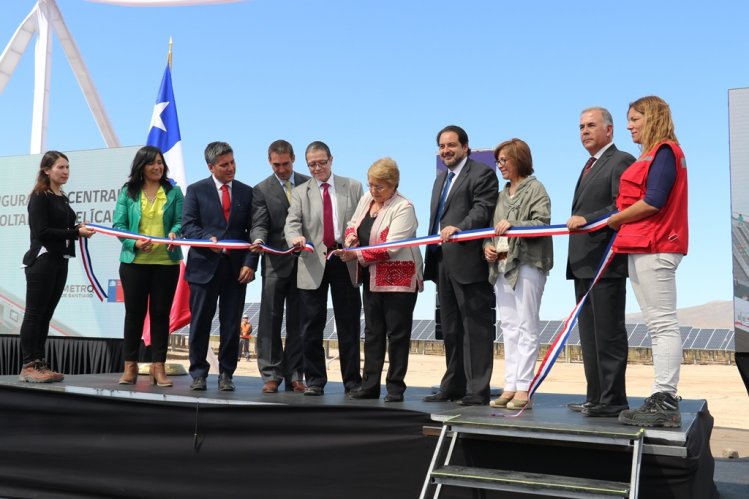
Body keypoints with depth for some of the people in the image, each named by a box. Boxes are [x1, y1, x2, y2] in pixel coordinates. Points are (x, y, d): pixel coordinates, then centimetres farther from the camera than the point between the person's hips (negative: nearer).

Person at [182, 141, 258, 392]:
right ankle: (198, 374, 14)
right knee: (200, 324, 4)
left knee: (231, 326, 4)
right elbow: (188, 226, -2)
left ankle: (226, 374, 14)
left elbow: (252, 231, 6)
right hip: (204, 267, -1)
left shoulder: (246, 192, 10)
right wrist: (208, 239, -20)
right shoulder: (196, 190, 5)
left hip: (236, 268, 2)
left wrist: (250, 263, -5)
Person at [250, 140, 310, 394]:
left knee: (298, 321, 5)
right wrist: (258, 239, -27)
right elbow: (260, 225, -5)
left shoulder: (308, 184, 9)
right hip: (276, 263, -2)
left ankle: (294, 375, 11)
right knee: (271, 318, -1)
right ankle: (271, 375, 5)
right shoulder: (261, 190, 3)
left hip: (305, 260, 2)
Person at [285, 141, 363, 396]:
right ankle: (315, 380, 12)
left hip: (345, 261, 0)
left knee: (349, 324, 3)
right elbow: (292, 223, -3)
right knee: (311, 326, 3)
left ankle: (352, 380, 11)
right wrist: (296, 237, -25)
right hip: (313, 264, 1)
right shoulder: (300, 192, 10)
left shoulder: (353, 187, 10)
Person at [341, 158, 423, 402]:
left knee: (397, 334, 1)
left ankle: (395, 387, 9)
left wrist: (357, 255, -21)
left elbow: (391, 248, -22)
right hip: (372, 279, 7)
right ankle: (370, 385, 18)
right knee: (372, 332, 11)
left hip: (398, 280, -7)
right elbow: (353, 223, 21)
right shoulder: (366, 199, 8)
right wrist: (351, 236, -3)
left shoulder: (403, 208, -15)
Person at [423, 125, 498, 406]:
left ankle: (477, 391, -1)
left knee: (476, 327, -5)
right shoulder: (441, 178, 24)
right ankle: (453, 387, 22)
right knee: (450, 328, 13)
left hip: (468, 261, -9)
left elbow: (483, 210, -17)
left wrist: (458, 228, -34)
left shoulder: (481, 173, -4)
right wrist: (431, 258, 20)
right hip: (443, 262, 9)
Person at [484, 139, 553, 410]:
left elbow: (542, 223, -12)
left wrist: (513, 225, -24)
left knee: (526, 327, -7)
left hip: (527, 263, -7)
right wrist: (487, 245, 4)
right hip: (501, 265, 8)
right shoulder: (502, 194, 21)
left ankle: (523, 389, -5)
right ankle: (510, 387, 11)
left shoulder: (535, 188, -1)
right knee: (509, 328, 7)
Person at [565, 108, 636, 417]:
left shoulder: (621, 162, -6)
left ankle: (612, 401, 0)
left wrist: (587, 219, -23)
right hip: (584, 263, 10)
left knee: (608, 334, -6)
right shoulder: (590, 166, 23)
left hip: (606, 262, -10)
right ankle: (596, 399, 17)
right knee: (589, 335, 11)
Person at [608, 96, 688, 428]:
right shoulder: (651, 154, 20)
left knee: (663, 323, -9)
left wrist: (615, 220, -7)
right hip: (642, 247, 10)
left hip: (655, 248, -10)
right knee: (657, 324, 9)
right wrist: (622, 230, 5)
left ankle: (666, 403, -8)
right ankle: (663, 400, 12)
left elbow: (653, 201, -18)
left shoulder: (665, 151, -8)